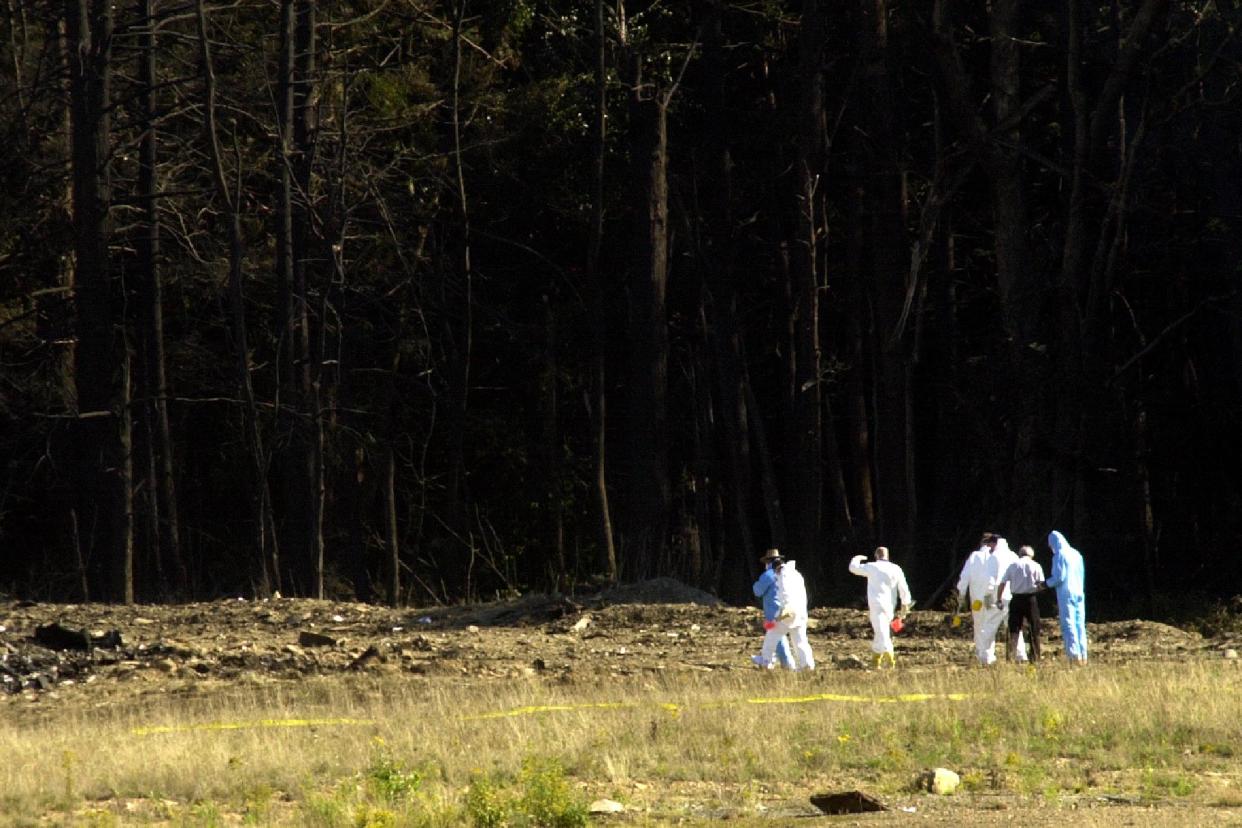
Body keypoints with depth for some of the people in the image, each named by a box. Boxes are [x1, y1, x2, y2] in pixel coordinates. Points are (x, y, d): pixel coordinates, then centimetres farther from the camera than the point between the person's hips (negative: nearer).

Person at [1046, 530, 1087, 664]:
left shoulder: (1059, 556, -9)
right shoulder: (1076, 554, 13)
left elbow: (1059, 577, -14)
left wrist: (1047, 583, 3)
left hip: (1066, 594, -7)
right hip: (1079, 594, 7)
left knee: (1068, 625, -6)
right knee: (1080, 624, 8)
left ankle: (1074, 654, -14)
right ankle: (1083, 655, 5)